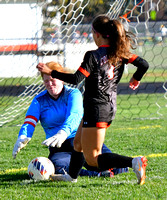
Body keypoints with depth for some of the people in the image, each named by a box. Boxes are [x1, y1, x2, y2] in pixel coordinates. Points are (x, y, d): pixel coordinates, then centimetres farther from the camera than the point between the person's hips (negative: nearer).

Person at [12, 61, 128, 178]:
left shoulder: (73, 94, 1)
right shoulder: (39, 101, 11)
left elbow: (75, 116, -19)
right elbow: (29, 122, -5)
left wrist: (63, 133, -41)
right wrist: (22, 138, -30)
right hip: (59, 147, 1)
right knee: (57, 166, -36)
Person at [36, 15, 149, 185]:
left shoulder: (93, 56, -19)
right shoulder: (119, 52, 1)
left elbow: (76, 79, -24)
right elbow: (143, 64, -1)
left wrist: (50, 72, -15)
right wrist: (135, 79, 19)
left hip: (96, 109, -9)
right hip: (110, 106, 9)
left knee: (92, 158, -5)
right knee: (78, 142, 28)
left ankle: (134, 162, -21)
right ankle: (71, 175, 43)